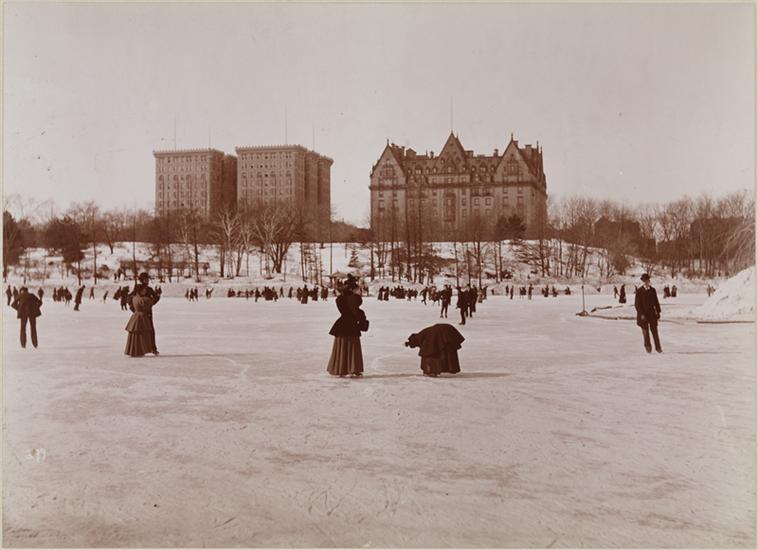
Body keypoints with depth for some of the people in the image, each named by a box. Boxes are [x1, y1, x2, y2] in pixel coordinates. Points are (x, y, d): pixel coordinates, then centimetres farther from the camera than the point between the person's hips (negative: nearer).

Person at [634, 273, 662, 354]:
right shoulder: (639, 291, -6)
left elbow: (656, 302, 11)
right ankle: (648, 346, 21)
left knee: (654, 331, 2)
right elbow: (637, 304, -7)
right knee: (645, 332, 5)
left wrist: (658, 312, 6)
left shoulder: (652, 290, 4)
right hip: (643, 315, -2)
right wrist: (641, 314, -13)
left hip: (652, 313, 2)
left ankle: (658, 347, 8)